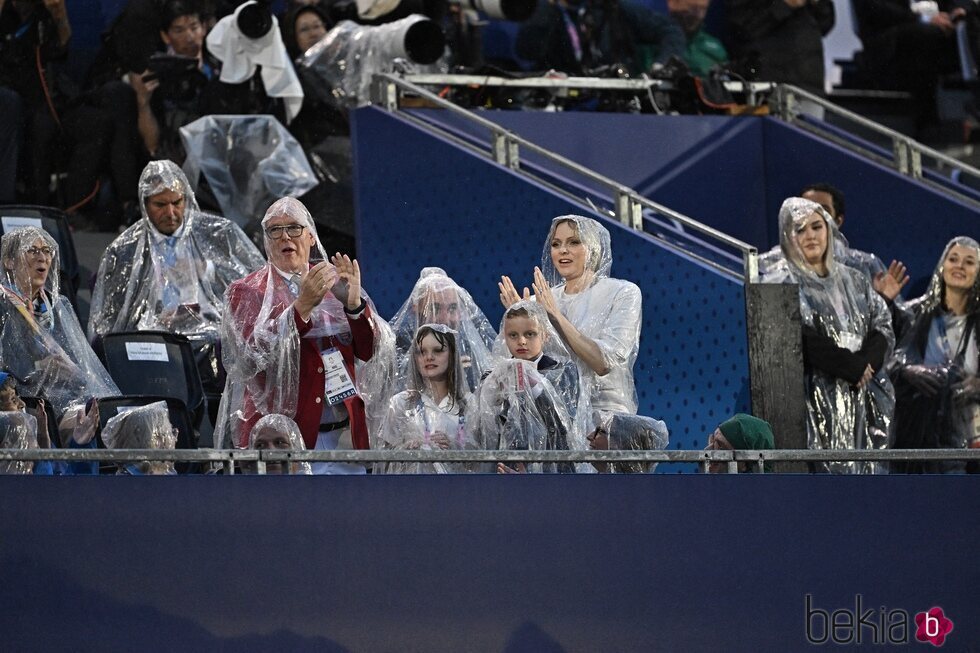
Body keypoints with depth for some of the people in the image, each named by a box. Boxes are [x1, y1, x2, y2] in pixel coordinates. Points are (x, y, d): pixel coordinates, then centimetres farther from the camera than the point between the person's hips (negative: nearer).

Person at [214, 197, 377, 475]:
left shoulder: (333, 285, 13)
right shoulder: (246, 292, 4)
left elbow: (369, 352, 5)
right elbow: (254, 354, -13)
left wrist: (354, 303, -13)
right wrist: (302, 307, -22)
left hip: (343, 434, 3)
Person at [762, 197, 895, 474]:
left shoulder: (853, 281, 16)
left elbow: (883, 326, 10)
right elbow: (802, 341, -12)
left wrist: (867, 362, -10)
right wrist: (853, 367, -13)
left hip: (859, 400, 5)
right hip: (814, 400, -5)